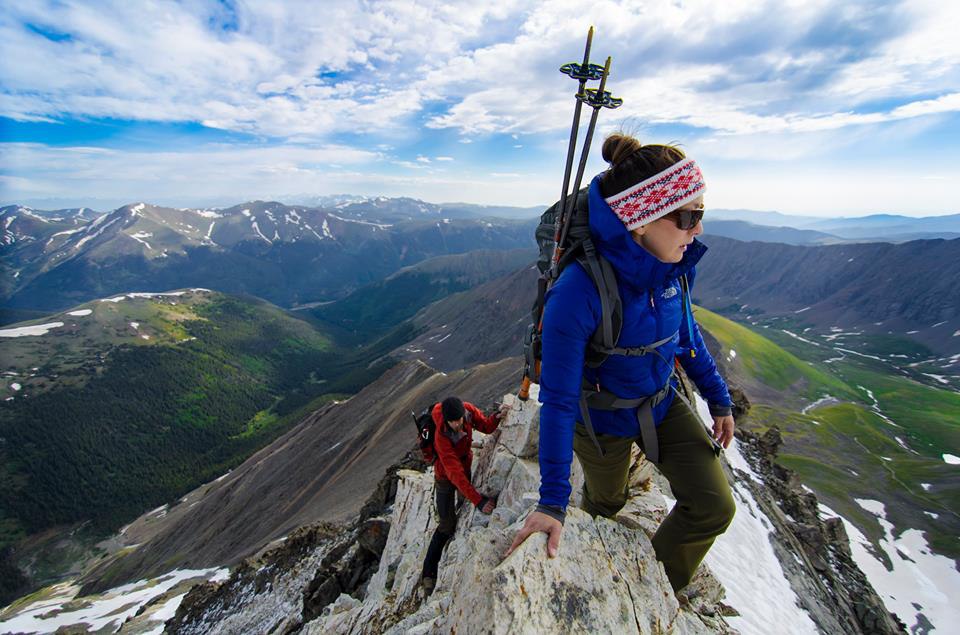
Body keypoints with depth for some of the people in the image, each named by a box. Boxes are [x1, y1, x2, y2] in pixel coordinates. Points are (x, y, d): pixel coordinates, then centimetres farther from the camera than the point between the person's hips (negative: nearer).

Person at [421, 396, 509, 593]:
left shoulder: (468, 410, -26)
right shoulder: (442, 438, -39)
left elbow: (486, 426, -10)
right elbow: (455, 474, -40)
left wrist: (497, 416, -32)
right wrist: (479, 501, -45)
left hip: (467, 467, 6)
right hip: (446, 478, -5)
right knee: (447, 526, 1)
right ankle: (428, 572, 20)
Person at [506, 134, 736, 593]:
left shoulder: (671, 267, -16)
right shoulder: (579, 293, -37)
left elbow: (686, 333, 5)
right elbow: (558, 400, -31)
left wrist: (718, 399, 10)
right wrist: (552, 502, -24)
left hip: (663, 404, 5)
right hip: (604, 421, -5)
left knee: (714, 507, 5)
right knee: (606, 502, 22)